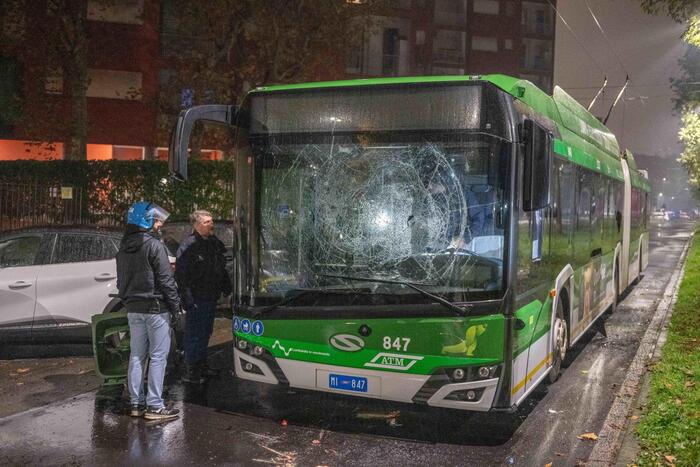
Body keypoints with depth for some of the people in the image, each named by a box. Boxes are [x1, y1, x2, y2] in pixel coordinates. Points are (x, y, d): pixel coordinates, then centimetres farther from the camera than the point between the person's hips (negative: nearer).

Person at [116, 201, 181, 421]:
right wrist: (175, 305, -8)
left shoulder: (123, 248, 11)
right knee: (158, 356, -2)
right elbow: (165, 279, -15)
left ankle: (137, 403, 19)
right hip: (155, 308, -8)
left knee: (137, 356, 13)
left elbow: (121, 280, 17)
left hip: (133, 309, 8)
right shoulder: (154, 245, -14)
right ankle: (154, 406, -1)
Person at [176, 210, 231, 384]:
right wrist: (187, 298, -22)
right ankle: (190, 371, 7)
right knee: (194, 335, -2)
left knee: (206, 332, 18)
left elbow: (222, 269, 20)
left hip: (211, 298, 8)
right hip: (197, 300, -8)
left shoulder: (215, 243, 10)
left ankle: (201, 365, 31)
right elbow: (181, 274, -18)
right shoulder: (188, 246, -15)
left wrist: (226, 288, 15)